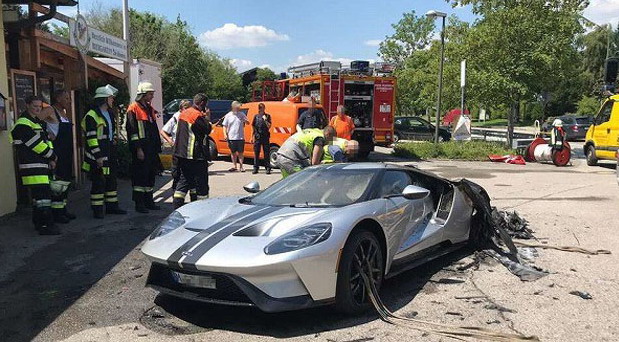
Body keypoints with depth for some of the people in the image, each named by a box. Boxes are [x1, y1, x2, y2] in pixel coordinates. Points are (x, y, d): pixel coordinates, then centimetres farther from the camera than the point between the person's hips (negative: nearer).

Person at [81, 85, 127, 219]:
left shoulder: (110, 114, 15)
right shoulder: (91, 116, -13)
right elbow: (91, 138, -17)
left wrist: (114, 152, 19)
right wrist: (98, 156, -20)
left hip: (110, 153, 9)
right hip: (98, 155, -9)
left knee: (111, 180, 14)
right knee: (98, 182, -3)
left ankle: (112, 206, 24)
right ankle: (97, 210, 5)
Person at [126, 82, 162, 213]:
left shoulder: (150, 109, 19)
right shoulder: (133, 109, -7)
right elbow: (132, 131, -13)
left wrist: (157, 147, 17)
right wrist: (138, 149, -18)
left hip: (151, 149, 8)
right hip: (140, 149, -8)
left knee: (151, 174, 11)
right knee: (140, 175, -5)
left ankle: (149, 201, 21)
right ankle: (139, 204, 2)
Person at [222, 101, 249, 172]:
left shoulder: (242, 114, 3)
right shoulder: (228, 115, 1)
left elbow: (248, 122, 8)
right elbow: (224, 126, 4)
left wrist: (245, 120, -16)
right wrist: (225, 134, -9)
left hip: (240, 137, 0)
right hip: (231, 137, 1)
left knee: (240, 152, 3)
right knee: (233, 152, 10)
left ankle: (241, 167, 10)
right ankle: (235, 166, 20)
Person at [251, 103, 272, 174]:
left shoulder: (267, 116, 3)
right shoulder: (256, 116, 10)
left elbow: (269, 126, -5)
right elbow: (253, 127, 14)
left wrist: (265, 120, -19)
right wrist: (252, 137, 9)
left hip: (265, 137, -2)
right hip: (257, 137, 3)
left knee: (266, 153, 0)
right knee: (256, 153, 4)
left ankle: (268, 168, 4)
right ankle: (255, 168, 10)